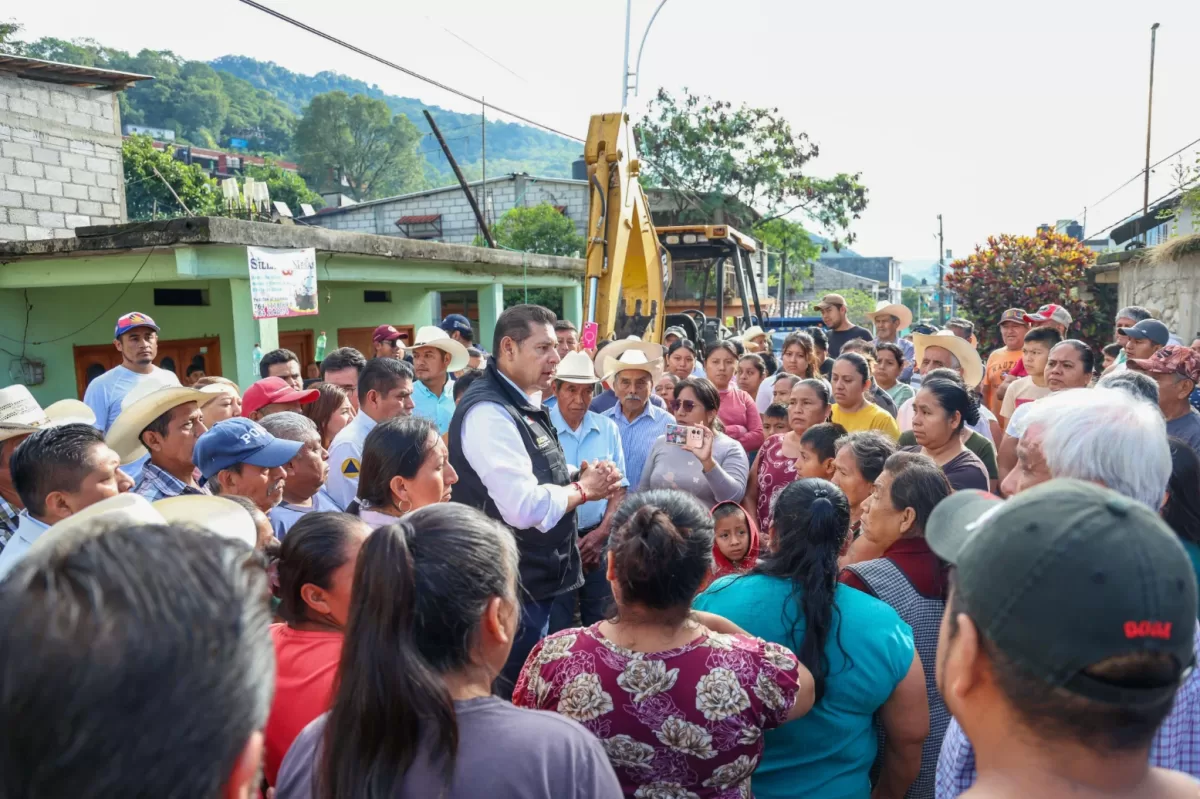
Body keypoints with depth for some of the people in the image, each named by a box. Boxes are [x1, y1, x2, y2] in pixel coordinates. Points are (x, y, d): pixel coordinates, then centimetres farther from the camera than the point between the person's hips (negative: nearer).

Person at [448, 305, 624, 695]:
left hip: (538, 576, 10)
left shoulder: (525, 405, 9)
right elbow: (525, 507, -32)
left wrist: (580, 476, -1)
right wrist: (584, 489, -15)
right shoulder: (489, 412, -23)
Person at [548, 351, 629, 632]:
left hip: (599, 538, 4)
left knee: (602, 624, 13)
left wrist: (602, 532, -6)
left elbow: (619, 485, 7)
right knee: (555, 627, 4)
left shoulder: (608, 428, 4)